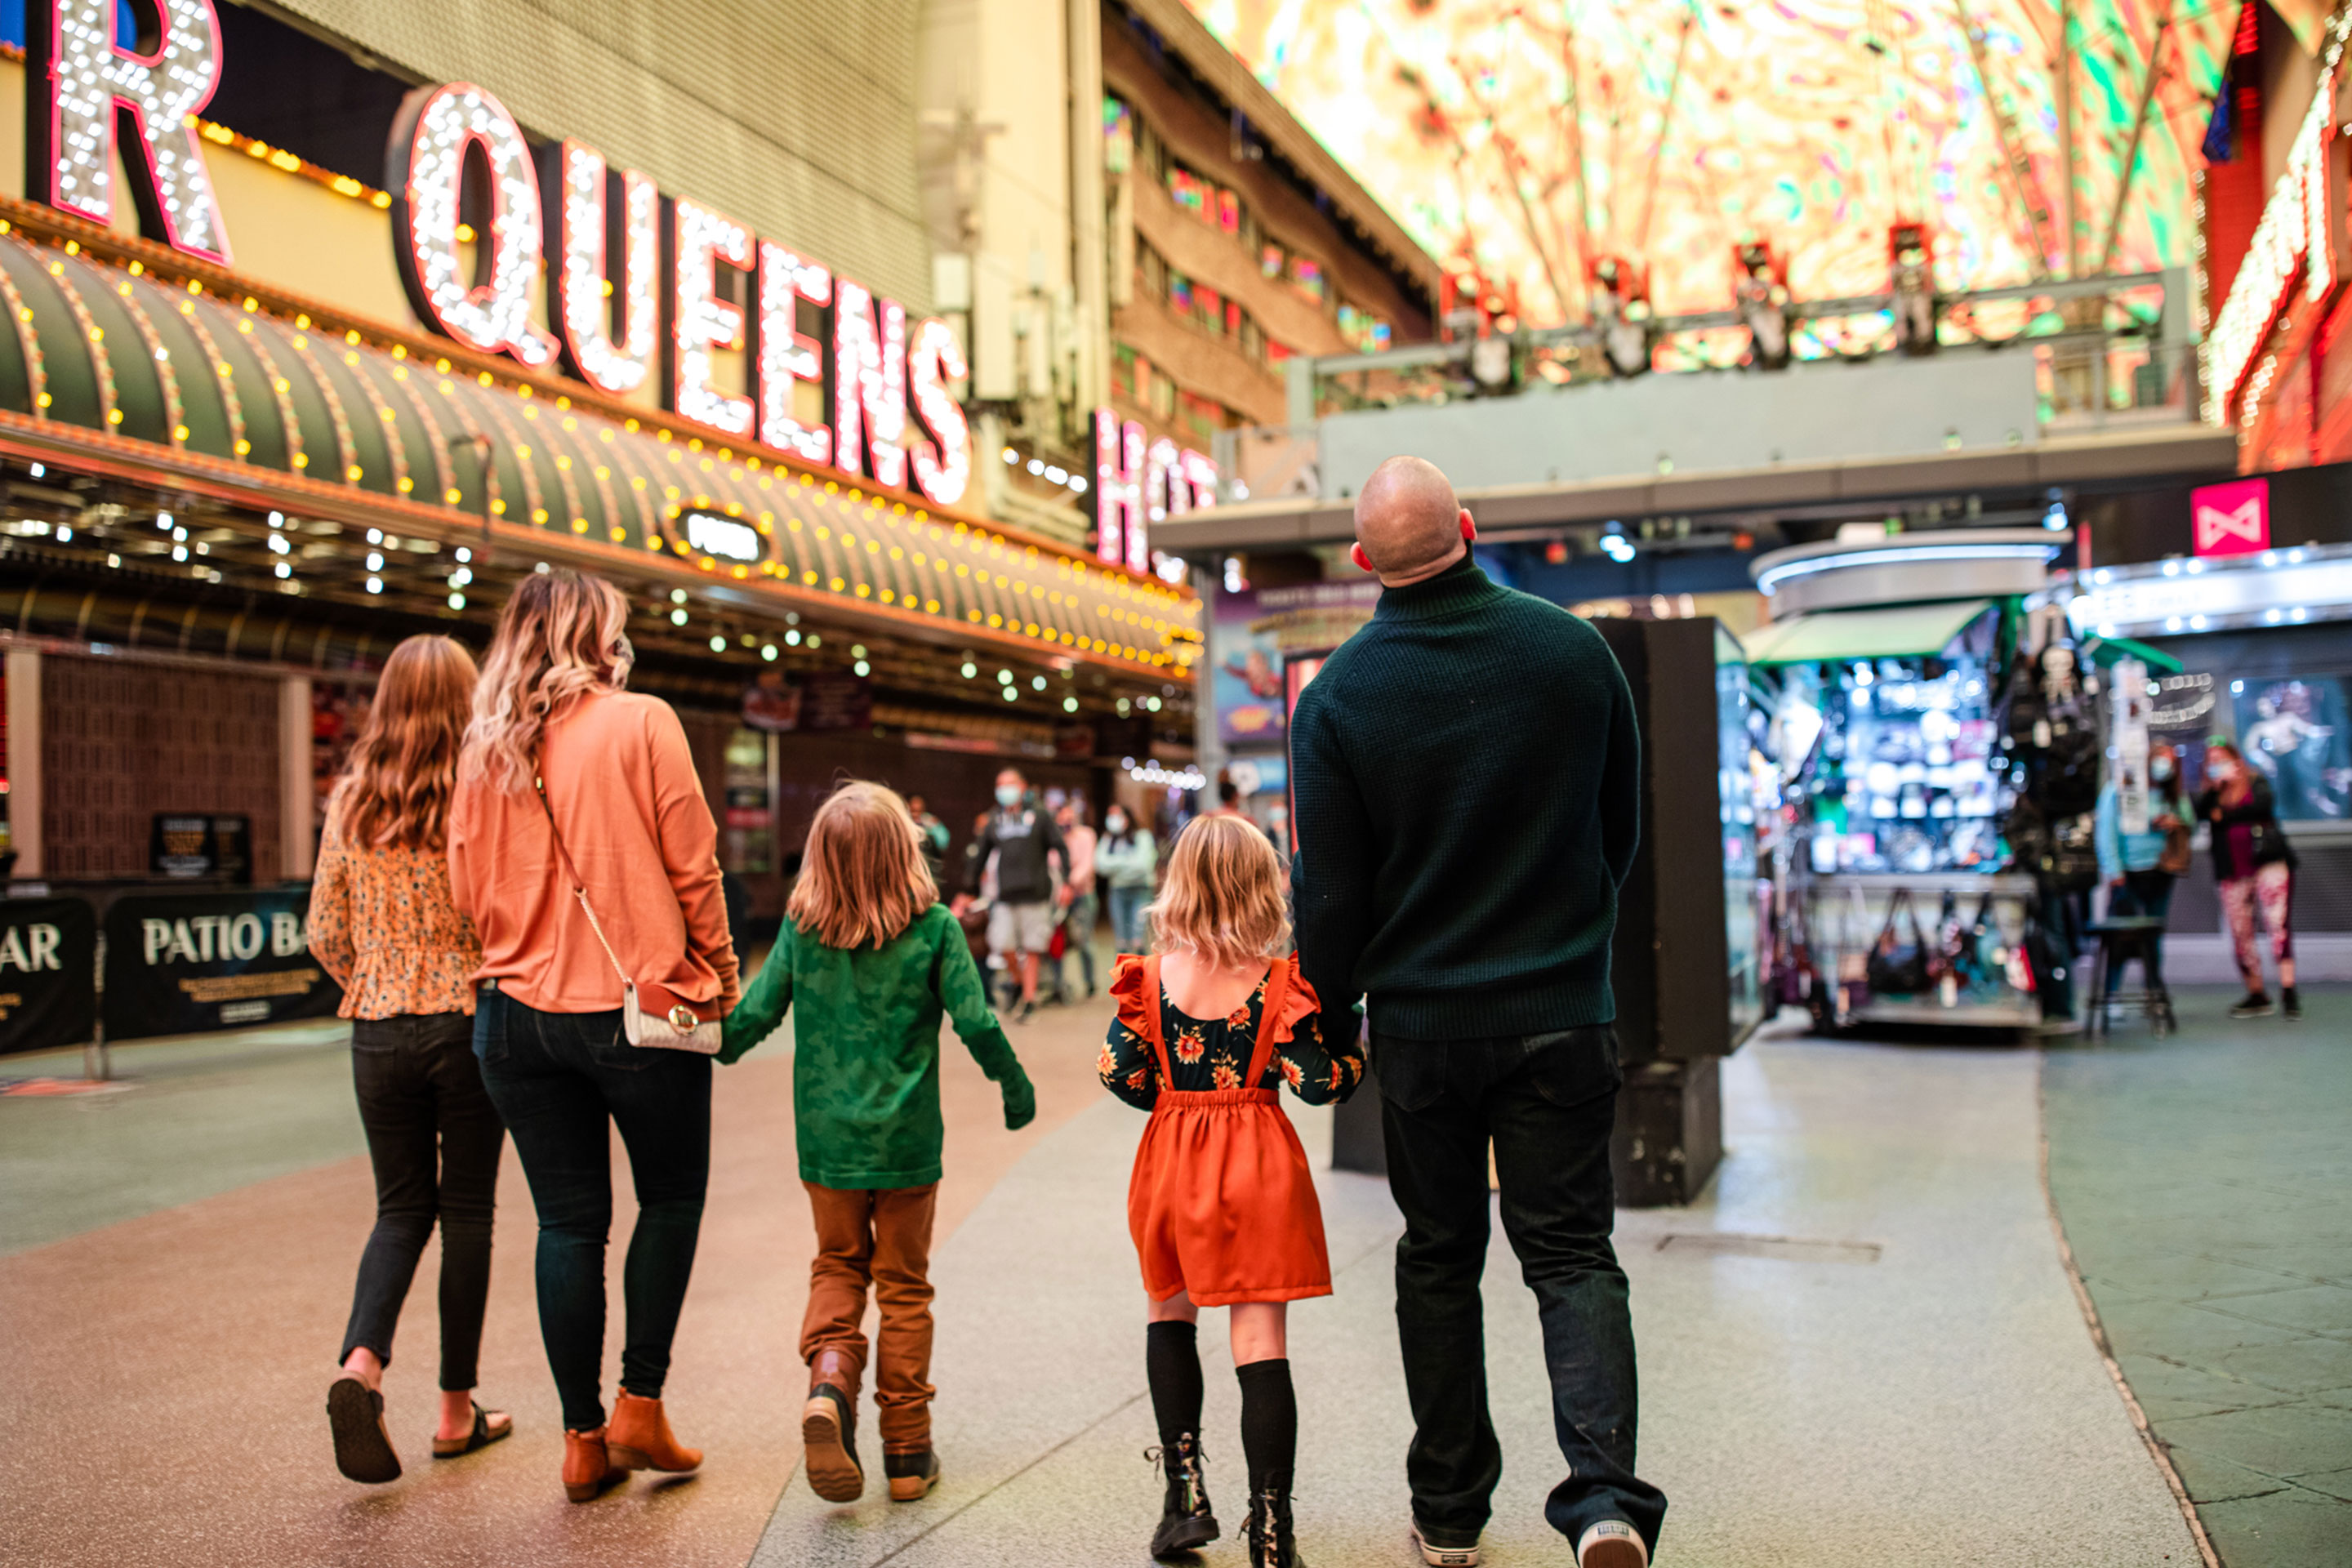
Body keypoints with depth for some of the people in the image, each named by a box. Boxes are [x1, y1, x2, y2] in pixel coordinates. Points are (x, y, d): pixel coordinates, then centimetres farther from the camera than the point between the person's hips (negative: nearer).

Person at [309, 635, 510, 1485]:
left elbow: (326, 936, 4)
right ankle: (457, 1409, 17)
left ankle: (361, 1364, -7)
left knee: (402, 1206, 15)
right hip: (471, 1026, -3)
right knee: (466, 1211, 8)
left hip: (379, 1032, 3)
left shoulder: (350, 801, 2)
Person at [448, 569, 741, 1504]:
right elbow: (692, 864, -9)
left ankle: (584, 1440, 16)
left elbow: (469, 888, 8)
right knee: (671, 1198, 14)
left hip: (519, 1011, 4)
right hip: (640, 1006, -4)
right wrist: (720, 971, 2)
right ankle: (640, 1403, 11)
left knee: (569, 1222, 10)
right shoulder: (640, 724, -7)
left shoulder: (486, 750, 6)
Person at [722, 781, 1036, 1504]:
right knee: (904, 1286, 11)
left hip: (826, 1138, 2)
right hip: (906, 1139, -1)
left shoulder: (800, 928, -4)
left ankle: (829, 1376, -8)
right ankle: (907, 1452, 16)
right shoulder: (934, 928, -10)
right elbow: (975, 1022, -11)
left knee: (837, 1266, 20)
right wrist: (1016, 1086, 5)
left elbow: (754, 1014, -2)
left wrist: (710, 1053, 16)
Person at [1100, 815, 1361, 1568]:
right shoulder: (1279, 981, -9)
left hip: (1173, 1157, 2)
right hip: (1257, 1162, -2)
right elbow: (1321, 1082, -11)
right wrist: (1348, 1028, 5)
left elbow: (1120, 1073, -4)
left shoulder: (1152, 975, -4)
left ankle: (1185, 1493, 14)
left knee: (1170, 1314, 22)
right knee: (1261, 1339, 0)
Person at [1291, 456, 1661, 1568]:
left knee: (1439, 1257, 14)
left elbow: (1330, 894, -7)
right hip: (1563, 1012, 1)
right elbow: (1623, 827, 7)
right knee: (1571, 1251, 8)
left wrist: (1328, 1023, 8)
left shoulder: (1338, 694, -11)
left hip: (1420, 1020, 0)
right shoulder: (1572, 648, -5)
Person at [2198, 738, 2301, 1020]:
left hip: (2267, 862, -4)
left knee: (2278, 923, -16)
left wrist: (2224, 815, -4)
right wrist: (2216, 787, -14)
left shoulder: (2256, 783, 9)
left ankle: (2288, 990, -19)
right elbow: (2198, 812, -4)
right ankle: (2256, 997, 12)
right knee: (2240, 934, 3)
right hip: (2232, 872, 4)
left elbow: (2263, 805, -12)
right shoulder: (2211, 794, 16)